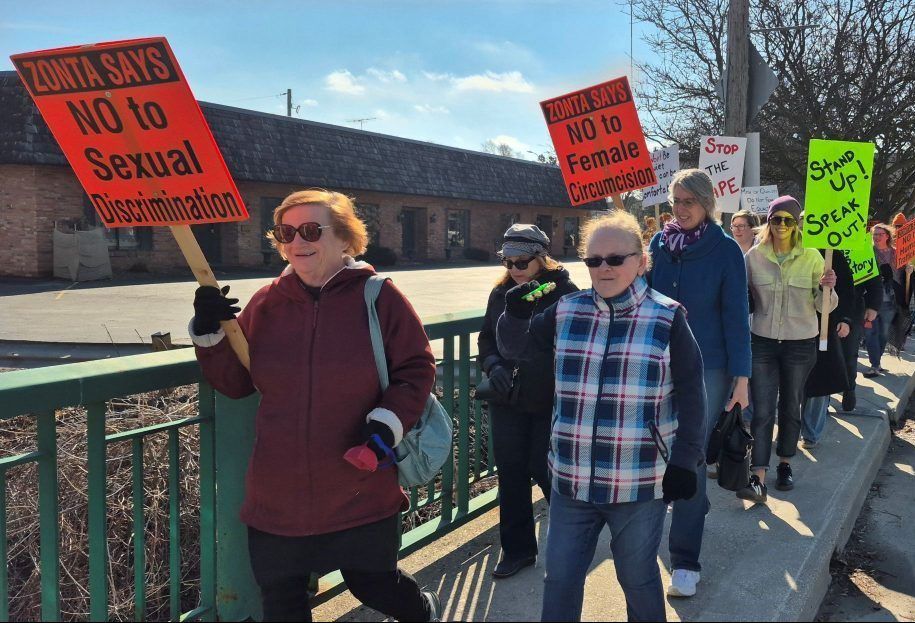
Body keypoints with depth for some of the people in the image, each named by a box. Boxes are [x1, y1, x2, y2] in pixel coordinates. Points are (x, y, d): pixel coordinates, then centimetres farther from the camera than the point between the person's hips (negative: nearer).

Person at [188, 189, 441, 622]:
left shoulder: (378, 298, -8)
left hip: (361, 492, -3)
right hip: (277, 495, 4)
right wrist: (210, 334, -8)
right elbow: (234, 382, 7)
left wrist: (388, 422, -18)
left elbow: (416, 369, -4)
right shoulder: (266, 303, 2)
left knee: (373, 583, 16)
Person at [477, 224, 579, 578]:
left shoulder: (565, 294, -9)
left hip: (551, 402, -4)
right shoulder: (501, 294, 5)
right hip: (507, 402, 5)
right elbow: (486, 337, 13)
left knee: (545, 470, 3)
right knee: (511, 473, 9)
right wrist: (493, 365, -5)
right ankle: (517, 549, 25)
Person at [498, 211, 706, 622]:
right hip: (572, 479, 3)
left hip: (641, 483, -3)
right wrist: (516, 315, -8)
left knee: (638, 577, 16)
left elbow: (690, 393, -2)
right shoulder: (567, 311, 2)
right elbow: (516, 349, 13)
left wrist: (685, 461, -5)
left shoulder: (667, 318, -5)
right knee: (560, 578, 14)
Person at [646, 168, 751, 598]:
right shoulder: (660, 244, 3)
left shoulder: (725, 250, -7)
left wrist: (741, 378, -9)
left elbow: (736, 316, -7)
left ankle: (685, 561, 4)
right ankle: (695, 505, 42)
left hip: (707, 367, -4)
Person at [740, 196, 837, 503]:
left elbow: (824, 306, -1)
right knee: (762, 410, -4)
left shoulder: (812, 257, -3)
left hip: (800, 344, 0)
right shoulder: (754, 256, -2)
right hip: (763, 342, 0)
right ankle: (758, 479, -5)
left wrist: (828, 289, -21)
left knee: (790, 407, 14)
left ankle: (785, 463, 33)